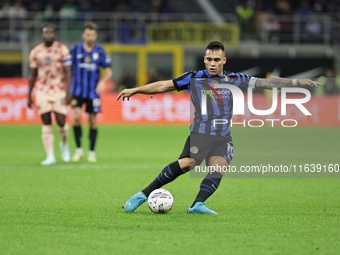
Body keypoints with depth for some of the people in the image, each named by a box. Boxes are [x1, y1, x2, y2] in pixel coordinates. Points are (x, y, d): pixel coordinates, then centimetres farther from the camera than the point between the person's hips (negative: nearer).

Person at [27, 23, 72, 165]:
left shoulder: (62, 50, -1)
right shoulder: (36, 52, 7)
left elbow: (68, 72, -3)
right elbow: (33, 75, 12)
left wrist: (68, 92, -12)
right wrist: (29, 96, 11)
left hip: (59, 91, -2)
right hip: (42, 92, 2)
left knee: (61, 122, -4)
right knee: (46, 124, -2)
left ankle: (64, 145, 27)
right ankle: (50, 157, -2)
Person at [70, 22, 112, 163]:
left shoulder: (100, 52, 2)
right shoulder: (75, 50, 1)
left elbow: (109, 72, 4)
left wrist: (103, 81, -17)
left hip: (93, 92, 1)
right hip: (77, 91, -1)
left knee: (93, 121, 4)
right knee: (77, 117, -17)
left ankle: (91, 152, 17)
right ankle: (78, 149, -3)